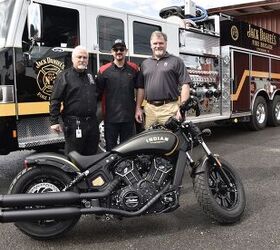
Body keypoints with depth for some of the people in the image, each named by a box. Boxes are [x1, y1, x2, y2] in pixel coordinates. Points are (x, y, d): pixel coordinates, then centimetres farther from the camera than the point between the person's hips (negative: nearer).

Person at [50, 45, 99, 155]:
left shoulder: (91, 76, 17)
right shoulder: (64, 76, -3)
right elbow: (55, 101, -7)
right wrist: (54, 121, -13)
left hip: (92, 124, 6)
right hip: (74, 125, -6)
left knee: (92, 154, 14)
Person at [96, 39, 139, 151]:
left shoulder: (134, 68, 6)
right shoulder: (104, 70, 0)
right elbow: (98, 92, 1)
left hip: (129, 116, 2)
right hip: (110, 116, -2)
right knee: (110, 148, 6)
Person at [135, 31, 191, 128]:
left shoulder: (176, 61, 5)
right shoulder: (145, 63, 18)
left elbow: (185, 85, -1)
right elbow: (141, 87, 19)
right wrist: (138, 108, 12)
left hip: (169, 109, -4)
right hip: (149, 109, 4)